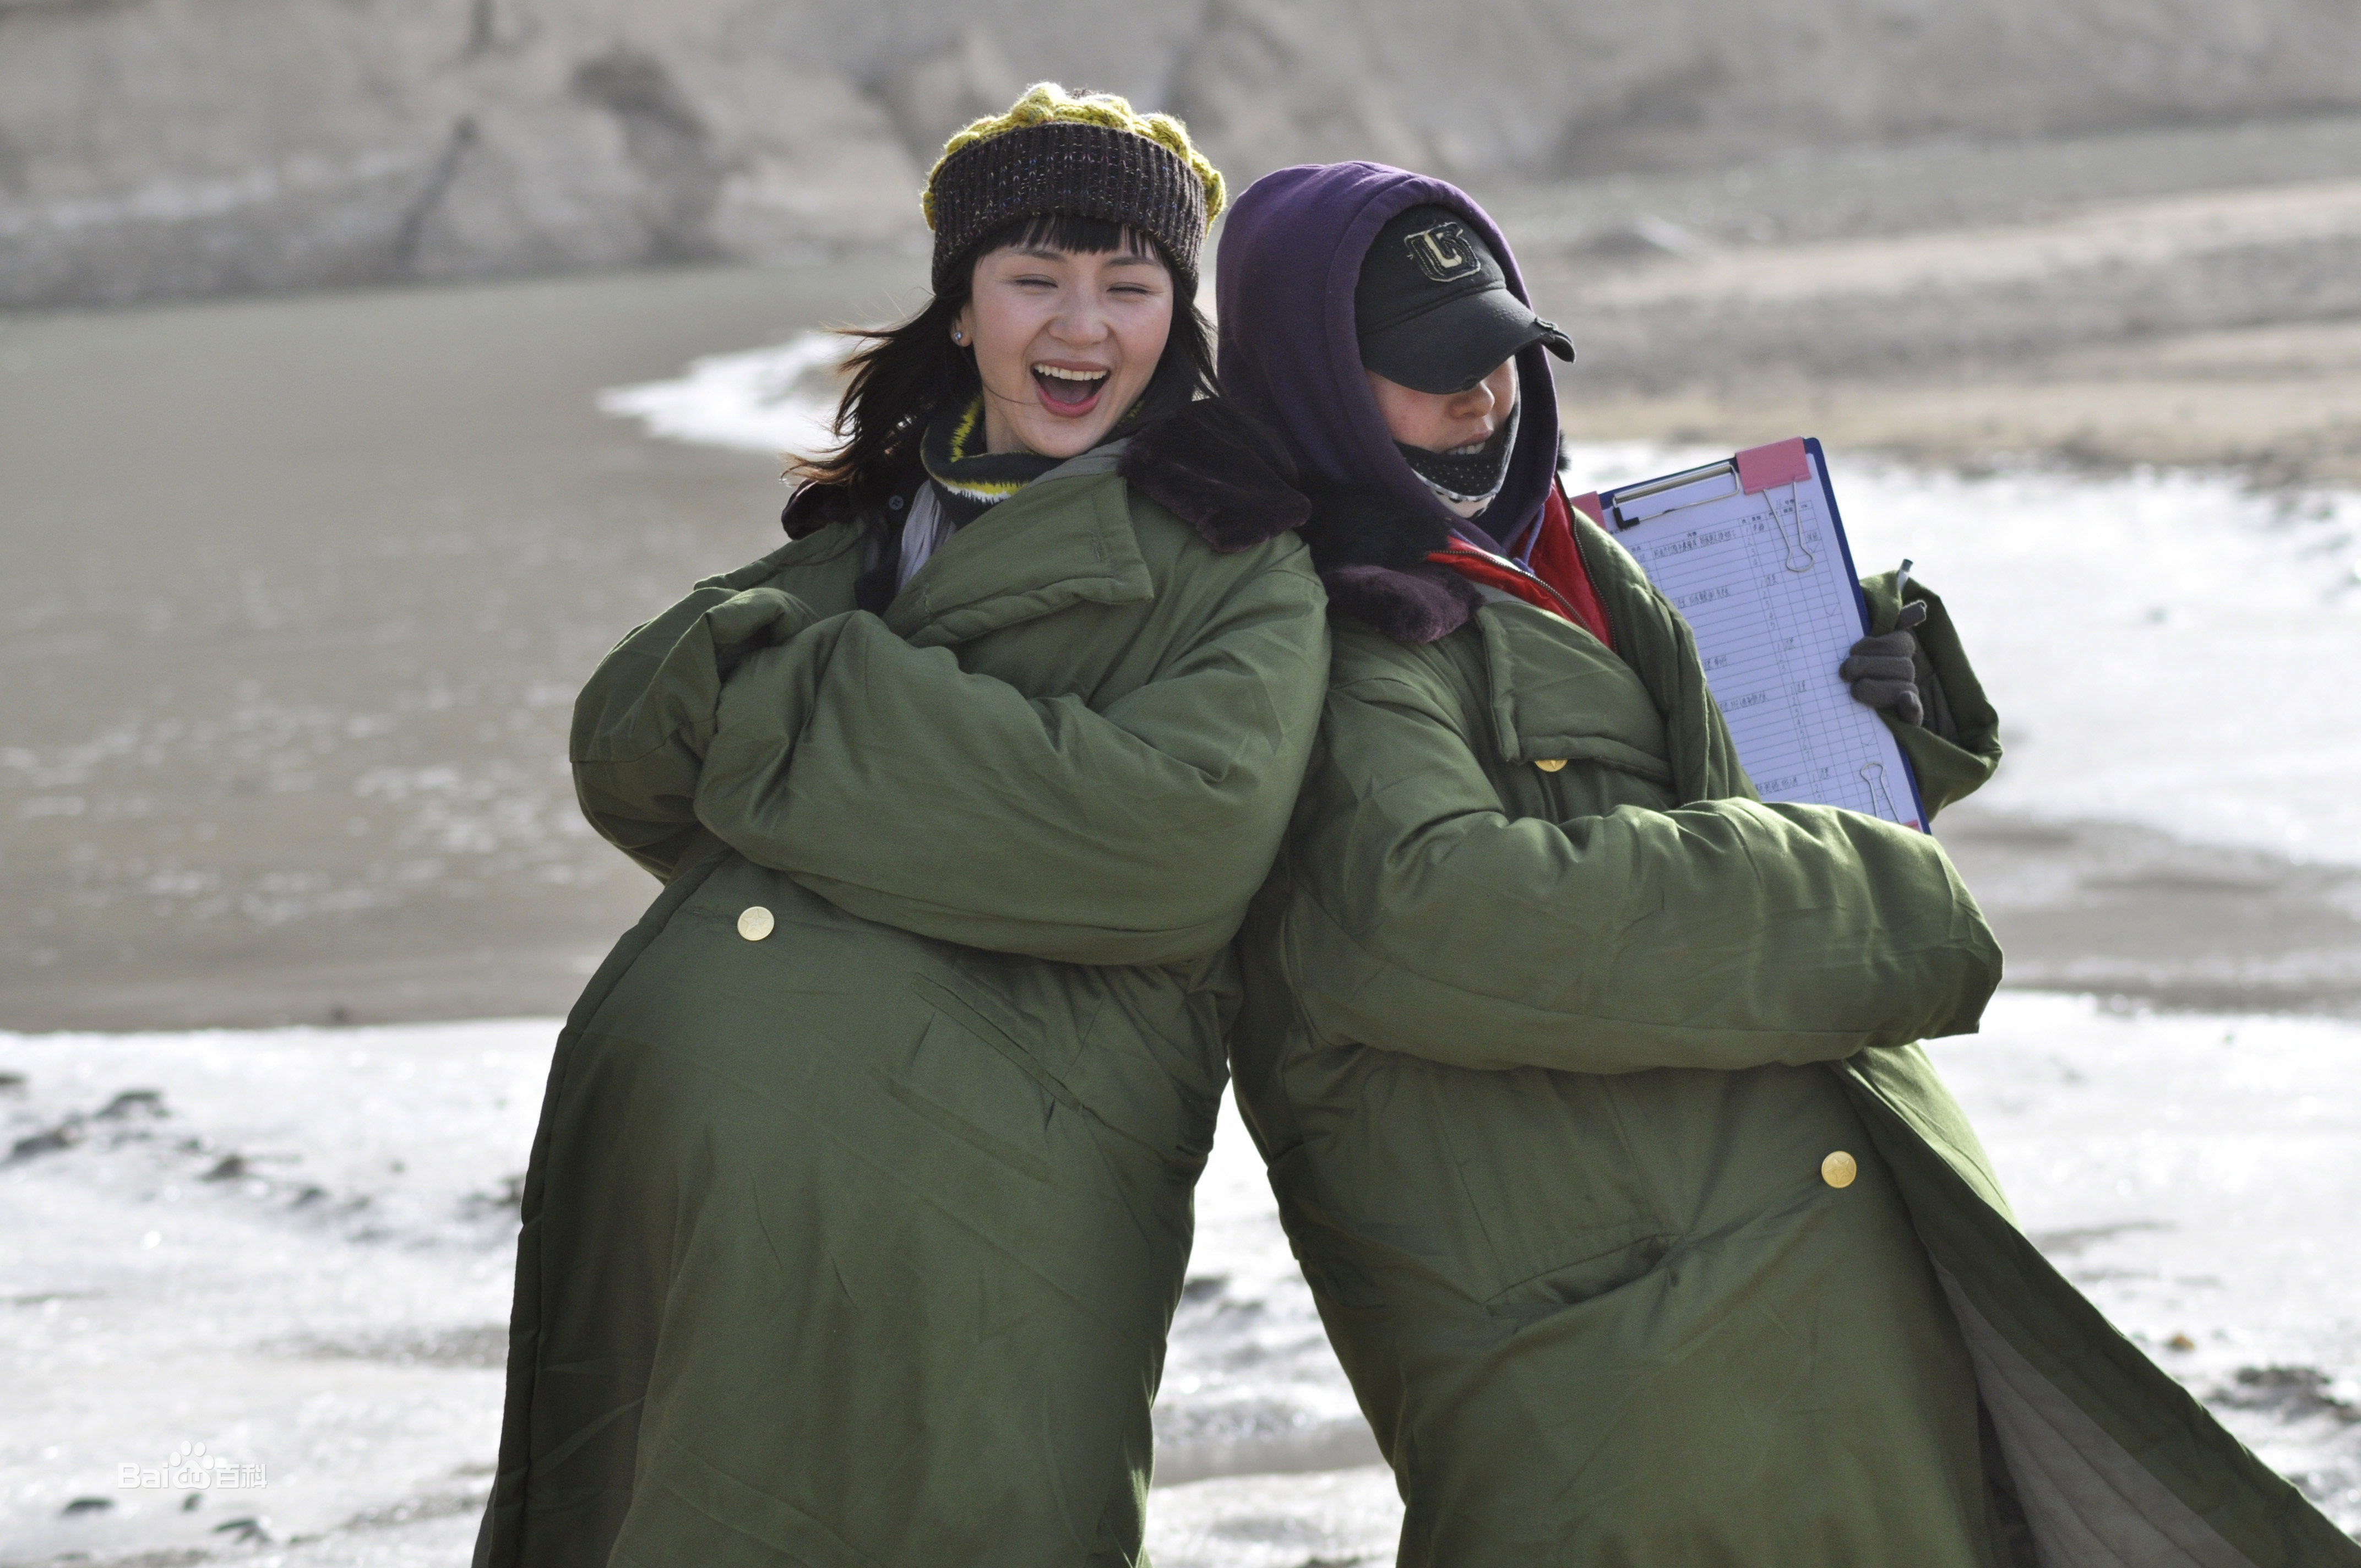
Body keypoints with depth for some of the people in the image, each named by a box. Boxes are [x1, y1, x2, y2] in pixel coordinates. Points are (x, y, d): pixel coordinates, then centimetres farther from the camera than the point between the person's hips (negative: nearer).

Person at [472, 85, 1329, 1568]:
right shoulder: (864, 538, 23)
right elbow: (625, 748, 13)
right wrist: (762, 662, -9)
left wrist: (794, 711, -8)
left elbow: (1191, 835, -13)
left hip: (953, 1238, -5)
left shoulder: (1239, 570, 7)